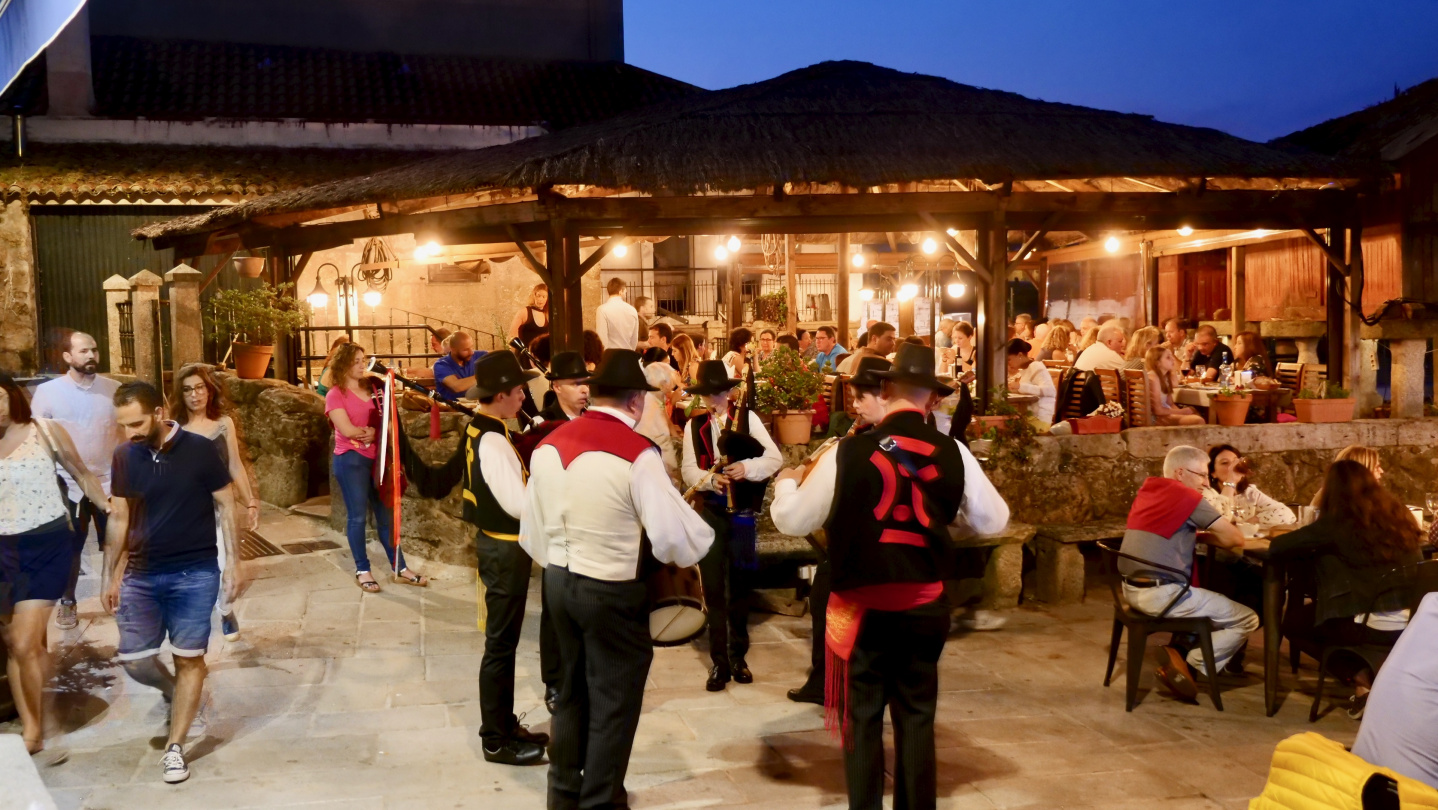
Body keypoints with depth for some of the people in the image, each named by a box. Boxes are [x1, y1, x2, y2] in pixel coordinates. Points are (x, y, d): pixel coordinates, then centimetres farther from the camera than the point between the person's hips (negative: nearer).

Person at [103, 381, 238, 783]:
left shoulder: (200, 450, -10)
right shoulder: (124, 456, 1)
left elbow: (225, 507, -3)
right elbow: (119, 517, 9)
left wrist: (234, 562, -6)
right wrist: (109, 576, 9)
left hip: (195, 573, -4)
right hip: (141, 575, 4)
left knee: (189, 660, 0)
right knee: (135, 661, 3)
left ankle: (174, 748, 11)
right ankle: (176, 692, 35)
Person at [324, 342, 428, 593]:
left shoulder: (372, 388, 11)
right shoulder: (335, 395, -6)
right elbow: (348, 430, -17)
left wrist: (375, 433, -13)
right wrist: (373, 431, -4)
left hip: (377, 457, 6)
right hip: (351, 460, -5)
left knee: (386, 513, 9)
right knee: (357, 515, 1)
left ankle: (400, 569, 14)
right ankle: (362, 571, 11)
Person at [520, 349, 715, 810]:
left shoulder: (548, 445, 2)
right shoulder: (636, 453, -20)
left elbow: (532, 528, 9)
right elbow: (672, 535, -21)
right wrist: (703, 540, -1)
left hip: (558, 582, 7)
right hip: (613, 591, -7)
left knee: (572, 689, 24)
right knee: (614, 699, 10)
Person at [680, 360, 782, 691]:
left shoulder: (747, 417, -2)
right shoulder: (693, 426, 2)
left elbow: (775, 458, -10)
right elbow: (688, 470, -8)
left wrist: (747, 468, -28)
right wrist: (710, 479, -28)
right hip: (710, 512, 1)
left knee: (740, 586, 12)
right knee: (713, 589, 3)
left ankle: (738, 656, 26)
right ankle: (719, 661, 13)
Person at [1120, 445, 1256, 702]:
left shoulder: (1146, 491, 13)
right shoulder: (1186, 496, -10)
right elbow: (1234, 539, -6)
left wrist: (1195, 533, 10)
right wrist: (1203, 535, 12)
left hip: (1132, 589, 9)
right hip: (1161, 594, -9)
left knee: (1212, 602, 30)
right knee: (1247, 620, 1)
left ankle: (1180, 652, 12)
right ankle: (1192, 666, -2)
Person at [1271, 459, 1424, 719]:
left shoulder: (1337, 522, -7)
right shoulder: (1398, 514, 10)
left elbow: (1277, 547, -7)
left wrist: (1313, 549, 14)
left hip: (1374, 624, -7)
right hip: (1415, 620, 7)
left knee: (1294, 619, 19)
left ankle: (1362, 679, 5)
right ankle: (1368, 677, 17)